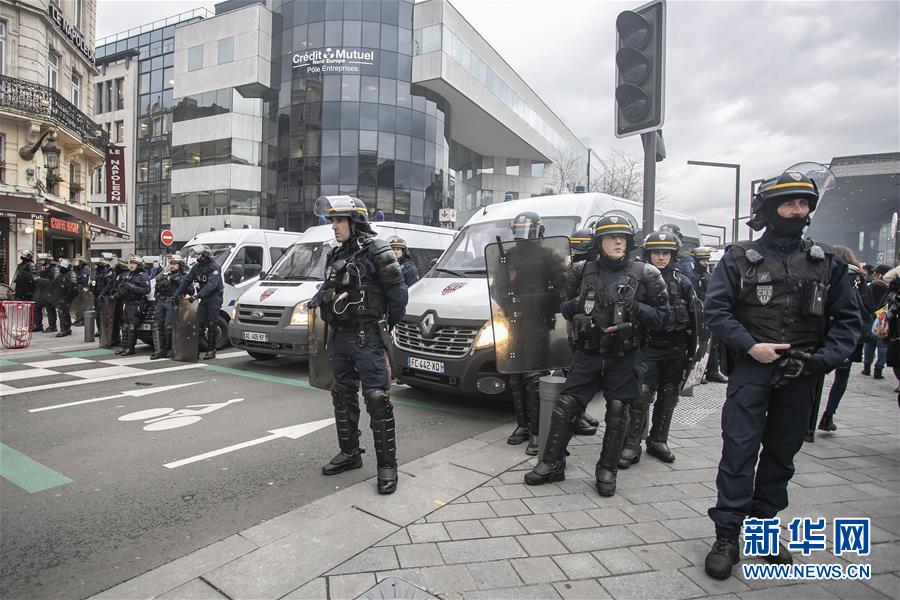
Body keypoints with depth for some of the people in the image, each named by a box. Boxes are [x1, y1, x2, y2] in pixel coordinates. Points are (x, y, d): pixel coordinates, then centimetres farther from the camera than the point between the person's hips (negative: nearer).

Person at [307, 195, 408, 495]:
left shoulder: (375, 251, -10)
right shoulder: (336, 255, 14)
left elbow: (397, 292, -10)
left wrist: (388, 324, -1)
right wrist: (319, 298, 7)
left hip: (368, 338, -8)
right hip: (341, 337, 9)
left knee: (377, 400, -8)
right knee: (343, 397, 15)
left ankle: (387, 466, 2)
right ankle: (349, 454, 31)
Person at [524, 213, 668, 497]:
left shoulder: (644, 274, -2)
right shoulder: (584, 271, 5)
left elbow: (660, 318, -1)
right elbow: (566, 308, 14)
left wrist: (636, 308, -20)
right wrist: (571, 307, -10)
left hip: (623, 358, -1)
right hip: (587, 354, 2)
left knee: (617, 413, 7)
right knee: (565, 406, 0)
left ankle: (607, 470, 24)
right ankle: (552, 464, 15)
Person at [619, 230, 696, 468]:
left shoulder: (683, 283, 3)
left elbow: (693, 317, 8)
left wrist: (692, 350, 6)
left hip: (675, 350, 3)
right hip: (648, 348, -3)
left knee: (668, 397, 12)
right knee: (642, 395, -11)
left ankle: (658, 441, 27)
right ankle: (632, 446, -3)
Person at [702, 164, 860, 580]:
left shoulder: (827, 263, 8)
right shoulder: (740, 258, 0)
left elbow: (847, 320, 7)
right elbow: (715, 309, -5)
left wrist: (822, 358, -9)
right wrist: (751, 346, -16)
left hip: (800, 375, 4)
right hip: (751, 369, -3)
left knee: (782, 452, 13)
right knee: (739, 449, -6)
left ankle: (763, 527, 29)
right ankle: (727, 535, 3)